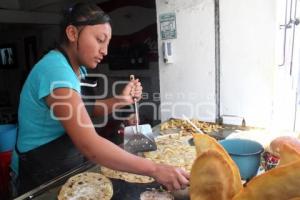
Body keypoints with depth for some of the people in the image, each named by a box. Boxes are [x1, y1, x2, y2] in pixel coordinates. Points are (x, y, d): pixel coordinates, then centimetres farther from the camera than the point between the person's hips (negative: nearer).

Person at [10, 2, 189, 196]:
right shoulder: (56, 70, -29)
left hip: (69, 168, 8)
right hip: (42, 177, -8)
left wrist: (120, 100, -12)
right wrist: (154, 169, -37)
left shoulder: (77, 68, 0)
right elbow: (89, 145, -37)